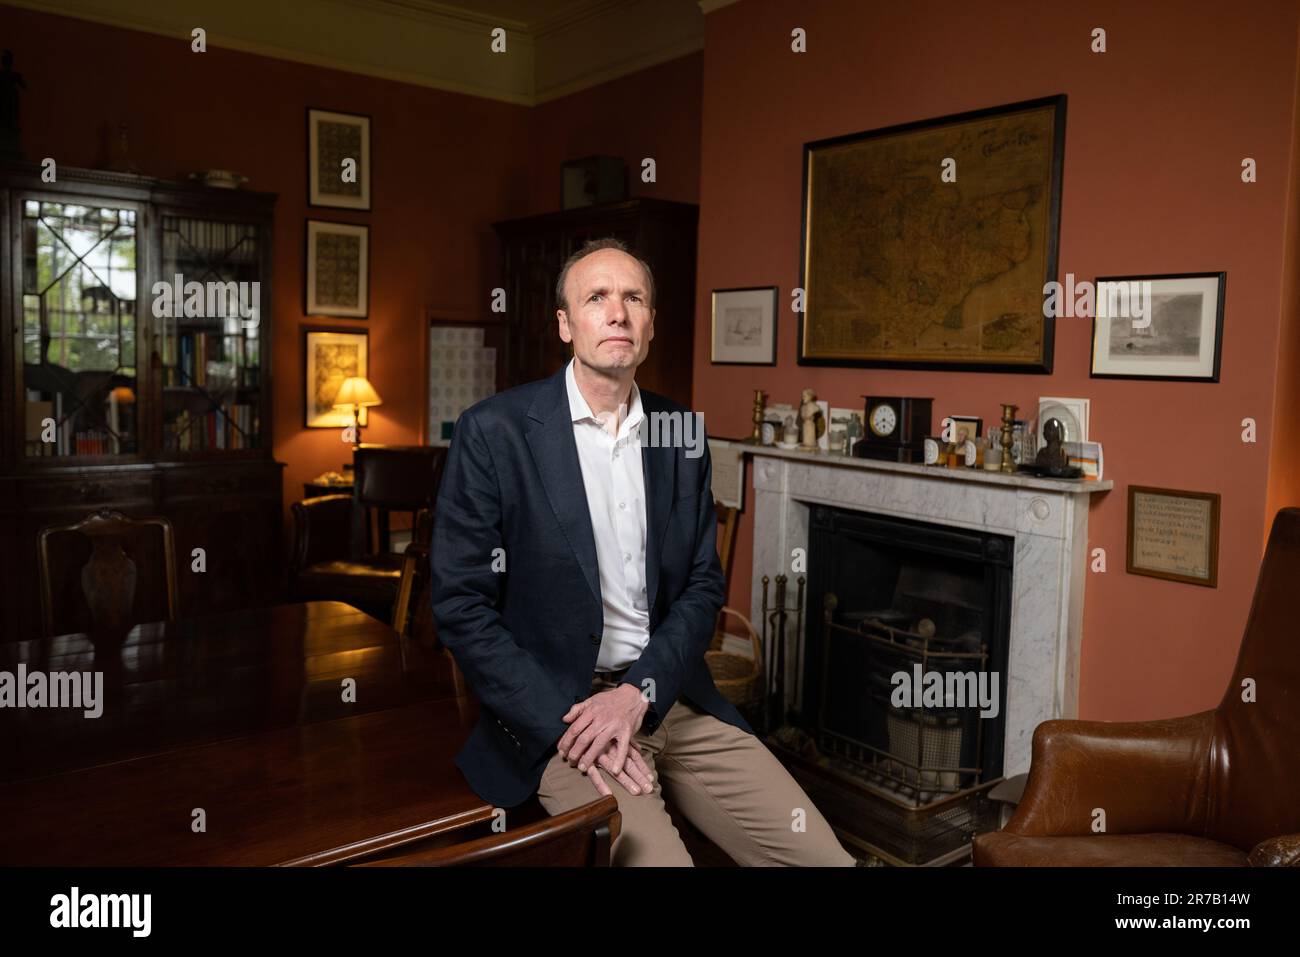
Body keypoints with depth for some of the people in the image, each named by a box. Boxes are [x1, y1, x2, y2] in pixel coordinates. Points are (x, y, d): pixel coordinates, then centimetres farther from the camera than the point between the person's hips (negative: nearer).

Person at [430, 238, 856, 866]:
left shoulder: (681, 436, 6)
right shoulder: (493, 432, -8)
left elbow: (703, 585, 6)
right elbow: (461, 605, -8)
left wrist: (638, 693, -10)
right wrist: (567, 721, -16)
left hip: (667, 697, 5)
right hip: (553, 712, -4)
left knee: (825, 856, -4)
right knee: (655, 855, -26)